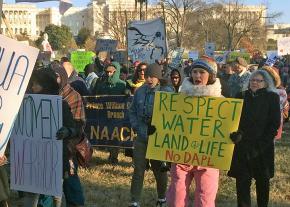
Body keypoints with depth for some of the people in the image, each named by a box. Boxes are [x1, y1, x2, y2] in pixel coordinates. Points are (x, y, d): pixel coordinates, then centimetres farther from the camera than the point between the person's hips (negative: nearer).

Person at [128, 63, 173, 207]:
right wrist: (136, 127, 0)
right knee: (138, 170, 1)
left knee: (159, 169, 13)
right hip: (142, 136, 2)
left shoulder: (167, 92, -8)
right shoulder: (140, 92, 2)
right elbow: (132, 111, 12)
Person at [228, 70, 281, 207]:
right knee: (242, 180, -4)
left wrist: (260, 146, -11)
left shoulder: (272, 98, 1)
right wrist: (235, 133, -14)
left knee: (262, 180, 9)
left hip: (263, 148, -1)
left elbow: (274, 124, -3)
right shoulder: (242, 97, 9)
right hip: (241, 146, 2)